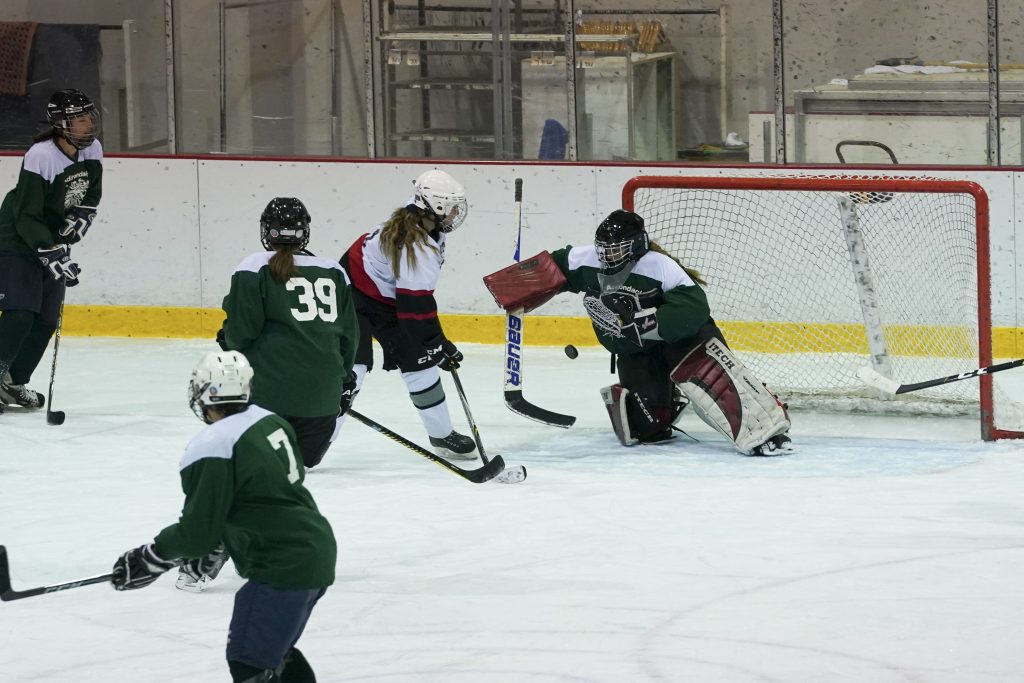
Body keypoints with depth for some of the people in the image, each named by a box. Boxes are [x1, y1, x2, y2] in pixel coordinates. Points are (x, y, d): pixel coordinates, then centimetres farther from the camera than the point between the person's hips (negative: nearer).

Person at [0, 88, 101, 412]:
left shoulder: (93, 150, -4)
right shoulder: (40, 156, -27)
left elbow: (90, 197, 11)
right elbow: (27, 218, -27)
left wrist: (79, 219, -10)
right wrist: (53, 255, -32)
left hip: (54, 241, 8)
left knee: (47, 319, 7)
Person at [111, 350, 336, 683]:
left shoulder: (211, 449, -17)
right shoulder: (269, 421, 8)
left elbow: (196, 533, -15)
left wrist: (148, 560, 0)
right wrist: (216, 544, 27)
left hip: (284, 568, -9)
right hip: (318, 551, 9)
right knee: (273, 649, 24)